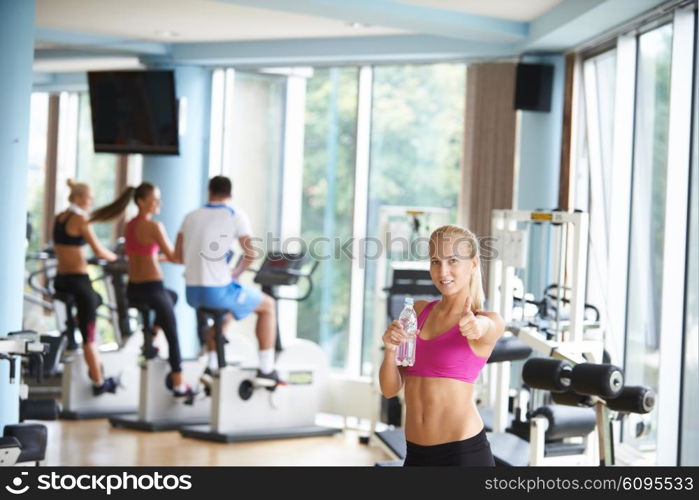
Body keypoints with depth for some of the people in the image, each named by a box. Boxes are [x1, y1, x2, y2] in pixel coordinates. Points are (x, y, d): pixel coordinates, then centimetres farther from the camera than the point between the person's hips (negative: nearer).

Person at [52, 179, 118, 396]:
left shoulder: (58, 218, 11)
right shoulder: (81, 219, -12)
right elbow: (99, 251, -13)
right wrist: (114, 257, 5)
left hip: (60, 280, 8)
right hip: (78, 279, -7)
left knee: (95, 299, 34)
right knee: (89, 336, -1)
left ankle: (70, 329, 19)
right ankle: (98, 382, 5)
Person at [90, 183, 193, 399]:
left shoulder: (129, 226, 10)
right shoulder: (154, 226, -15)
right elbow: (174, 257, -14)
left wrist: (161, 257, 19)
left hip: (133, 289, 8)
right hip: (151, 289, -8)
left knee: (172, 296, 35)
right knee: (173, 335, 5)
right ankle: (179, 385, 7)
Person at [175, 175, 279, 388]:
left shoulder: (191, 216, 10)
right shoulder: (236, 216, -5)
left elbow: (178, 253, 15)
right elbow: (250, 254, -11)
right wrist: (236, 272, 7)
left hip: (192, 293, 6)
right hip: (218, 291, -6)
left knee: (225, 312, 37)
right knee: (268, 305, 18)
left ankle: (212, 368, 28)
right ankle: (266, 370, 16)